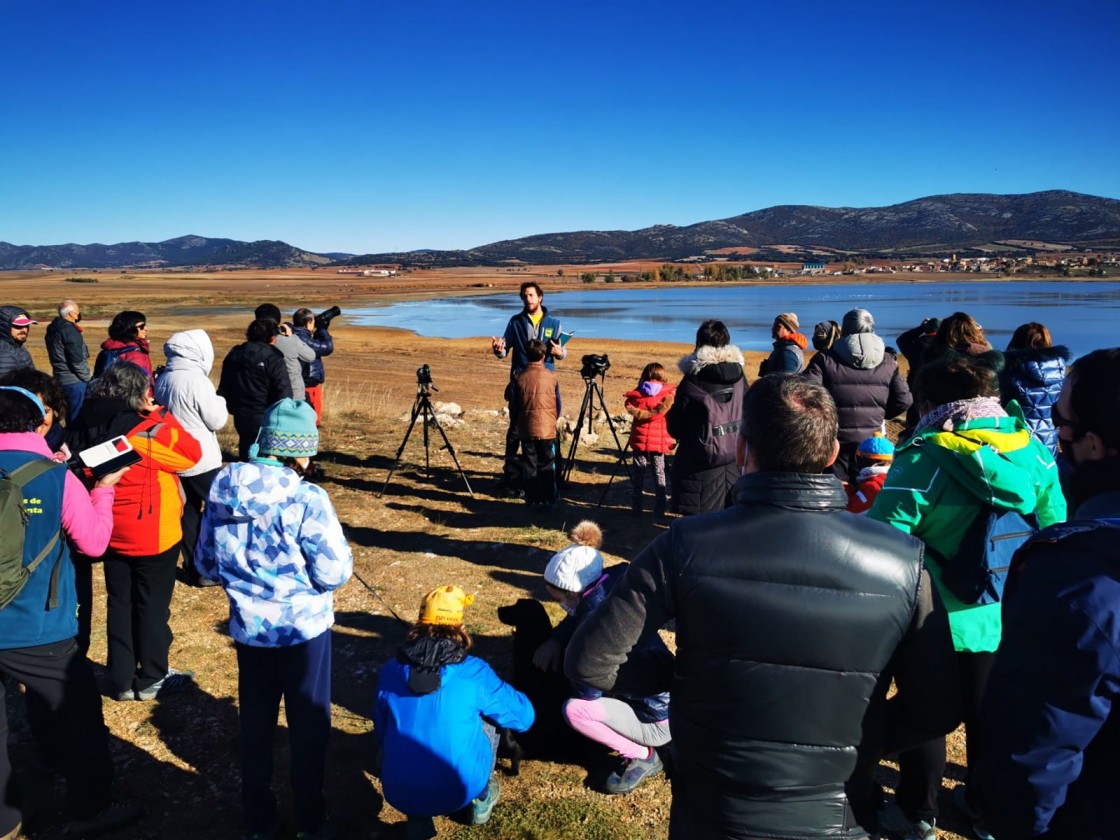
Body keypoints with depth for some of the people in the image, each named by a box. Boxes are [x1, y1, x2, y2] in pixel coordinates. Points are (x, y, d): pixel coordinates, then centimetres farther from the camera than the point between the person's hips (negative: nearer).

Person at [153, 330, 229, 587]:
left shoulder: (162, 379, 3)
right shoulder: (197, 380, -20)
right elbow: (216, 420, -12)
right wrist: (219, 401, 3)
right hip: (202, 459, -7)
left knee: (189, 511, 14)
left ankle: (192, 568, 20)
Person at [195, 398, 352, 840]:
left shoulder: (222, 491, -5)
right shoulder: (307, 499, -21)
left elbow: (205, 563, 5)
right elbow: (334, 573, -18)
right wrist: (340, 556, 2)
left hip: (247, 627, 5)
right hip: (304, 627, -4)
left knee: (255, 722, 19)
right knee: (309, 723, 13)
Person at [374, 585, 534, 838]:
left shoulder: (389, 671, -1)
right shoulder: (474, 672, -8)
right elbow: (524, 716, 6)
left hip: (398, 795, 2)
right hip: (459, 792, -1)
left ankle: (417, 818, 16)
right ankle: (481, 800, 33)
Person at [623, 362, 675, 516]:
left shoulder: (635, 394, 1)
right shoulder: (669, 394, -3)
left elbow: (631, 408, -14)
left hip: (640, 439, 1)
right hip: (660, 440, -1)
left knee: (639, 472, 10)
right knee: (659, 472, 7)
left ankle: (637, 505, 14)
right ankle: (660, 506, 7)